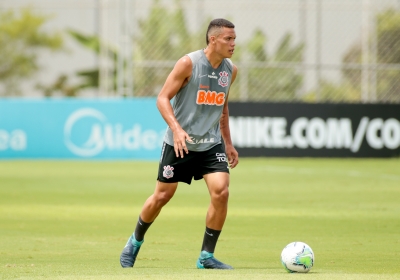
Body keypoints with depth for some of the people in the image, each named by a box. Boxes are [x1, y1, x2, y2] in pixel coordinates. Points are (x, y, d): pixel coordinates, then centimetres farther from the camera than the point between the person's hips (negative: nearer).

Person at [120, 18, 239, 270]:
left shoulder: (230, 70, 3)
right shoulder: (188, 63, -15)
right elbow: (163, 98, -14)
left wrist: (228, 143, 18)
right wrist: (176, 129, -28)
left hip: (211, 143, 4)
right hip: (180, 143, -4)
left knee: (221, 192, -15)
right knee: (162, 196, 6)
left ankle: (207, 256, -4)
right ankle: (136, 241, 33)